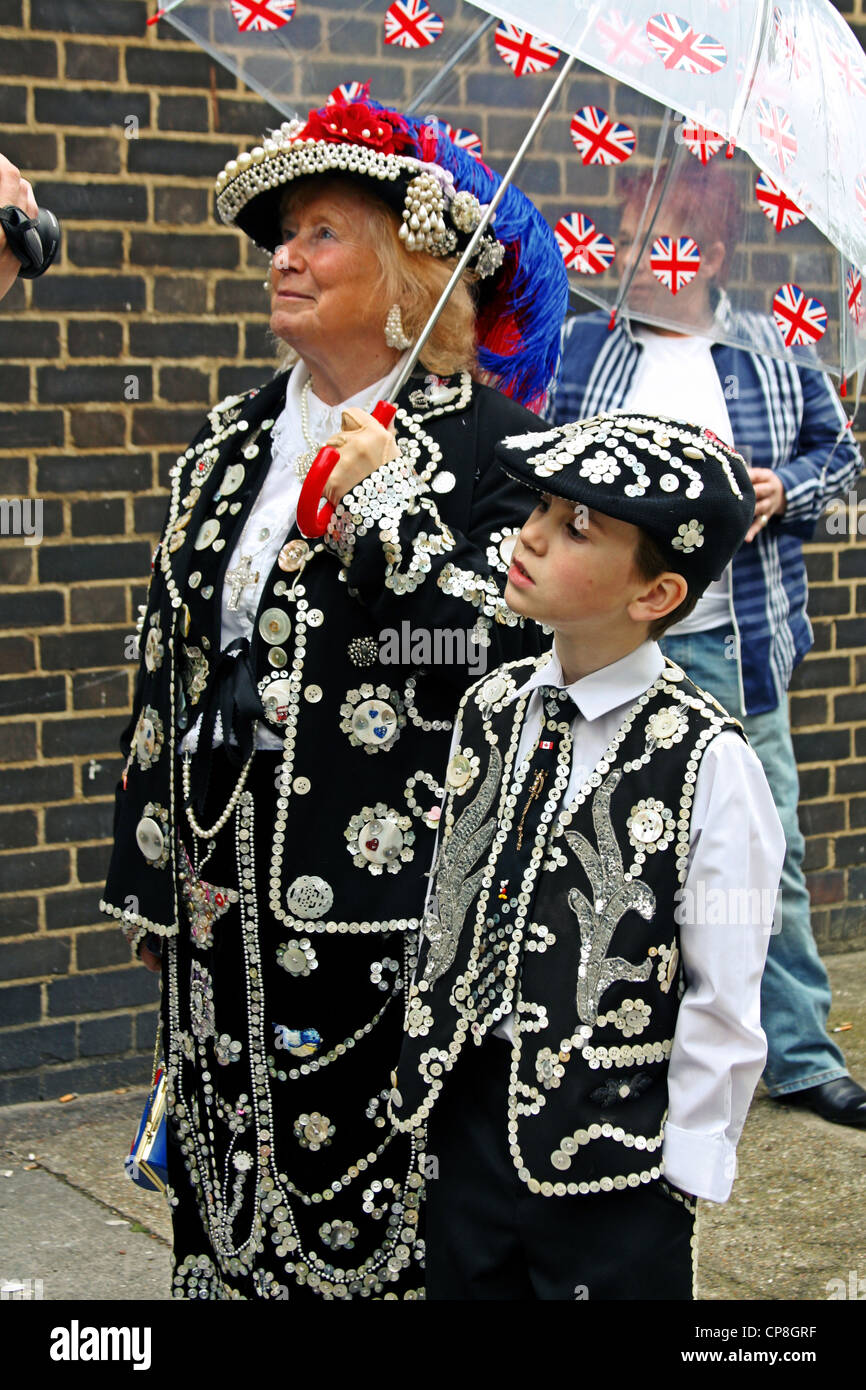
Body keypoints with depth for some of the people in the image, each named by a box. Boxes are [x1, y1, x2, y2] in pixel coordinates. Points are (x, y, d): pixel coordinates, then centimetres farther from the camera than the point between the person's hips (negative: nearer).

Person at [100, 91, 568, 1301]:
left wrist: (382, 513, -22)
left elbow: (501, 658, -15)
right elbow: (171, 657, 15)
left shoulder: (487, 440, -6)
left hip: (395, 908, -6)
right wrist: (149, 875, 15)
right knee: (231, 1179, 13)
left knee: (383, 1207, 2)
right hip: (228, 895, 6)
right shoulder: (234, 443, 12)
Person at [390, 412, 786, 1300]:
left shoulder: (708, 765, -16)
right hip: (464, 1120, 6)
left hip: (609, 1148, -5)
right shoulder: (490, 708, 2)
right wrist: (426, 1075, 11)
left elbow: (723, 1003, -13)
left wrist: (687, 1177, -10)